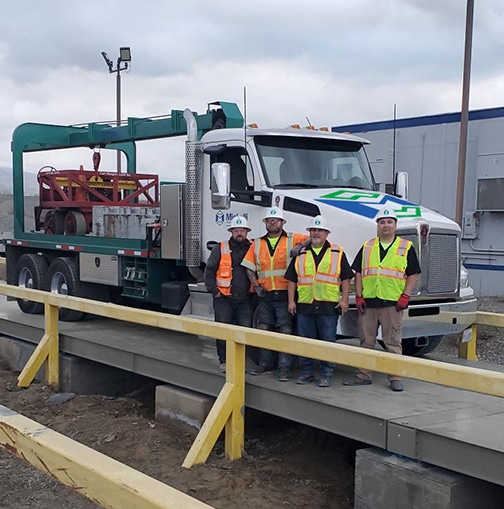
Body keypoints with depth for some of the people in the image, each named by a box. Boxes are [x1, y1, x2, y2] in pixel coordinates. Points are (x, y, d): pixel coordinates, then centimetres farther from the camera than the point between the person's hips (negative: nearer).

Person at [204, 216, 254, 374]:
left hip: (245, 300, 1)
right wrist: (214, 291, -4)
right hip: (224, 299, -1)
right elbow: (209, 271, 3)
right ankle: (224, 361, 11)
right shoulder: (220, 249, 3)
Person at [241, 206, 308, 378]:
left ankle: (284, 367, 3)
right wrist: (256, 285, 2)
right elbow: (249, 267, 14)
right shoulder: (257, 244, 14)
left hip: (285, 295, -4)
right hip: (265, 295, 4)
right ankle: (266, 364, 21)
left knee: (286, 331, -3)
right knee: (263, 330, 9)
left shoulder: (293, 239, 3)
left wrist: (300, 246, -19)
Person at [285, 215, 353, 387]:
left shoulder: (338, 253, 7)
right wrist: (291, 301, 4)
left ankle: (326, 374, 9)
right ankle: (307, 372, 17)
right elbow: (292, 280, 12)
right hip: (304, 305, 2)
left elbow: (345, 278, 4)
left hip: (329, 305, -2)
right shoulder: (300, 254, 12)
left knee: (328, 341, 1)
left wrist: (344, 299, -4)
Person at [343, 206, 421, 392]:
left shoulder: (406, 248, 3)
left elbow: (413, 274, 1)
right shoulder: (367, 247, 12)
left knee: (393, 342, 1)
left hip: (392, 303, -3)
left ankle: (395, 378, 8)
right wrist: (359, 296, 2)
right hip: (368, 302, 3)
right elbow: (358, 272, 11)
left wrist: (405, 296, -9)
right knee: (366, 341, 10)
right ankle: (363, 375, 19)